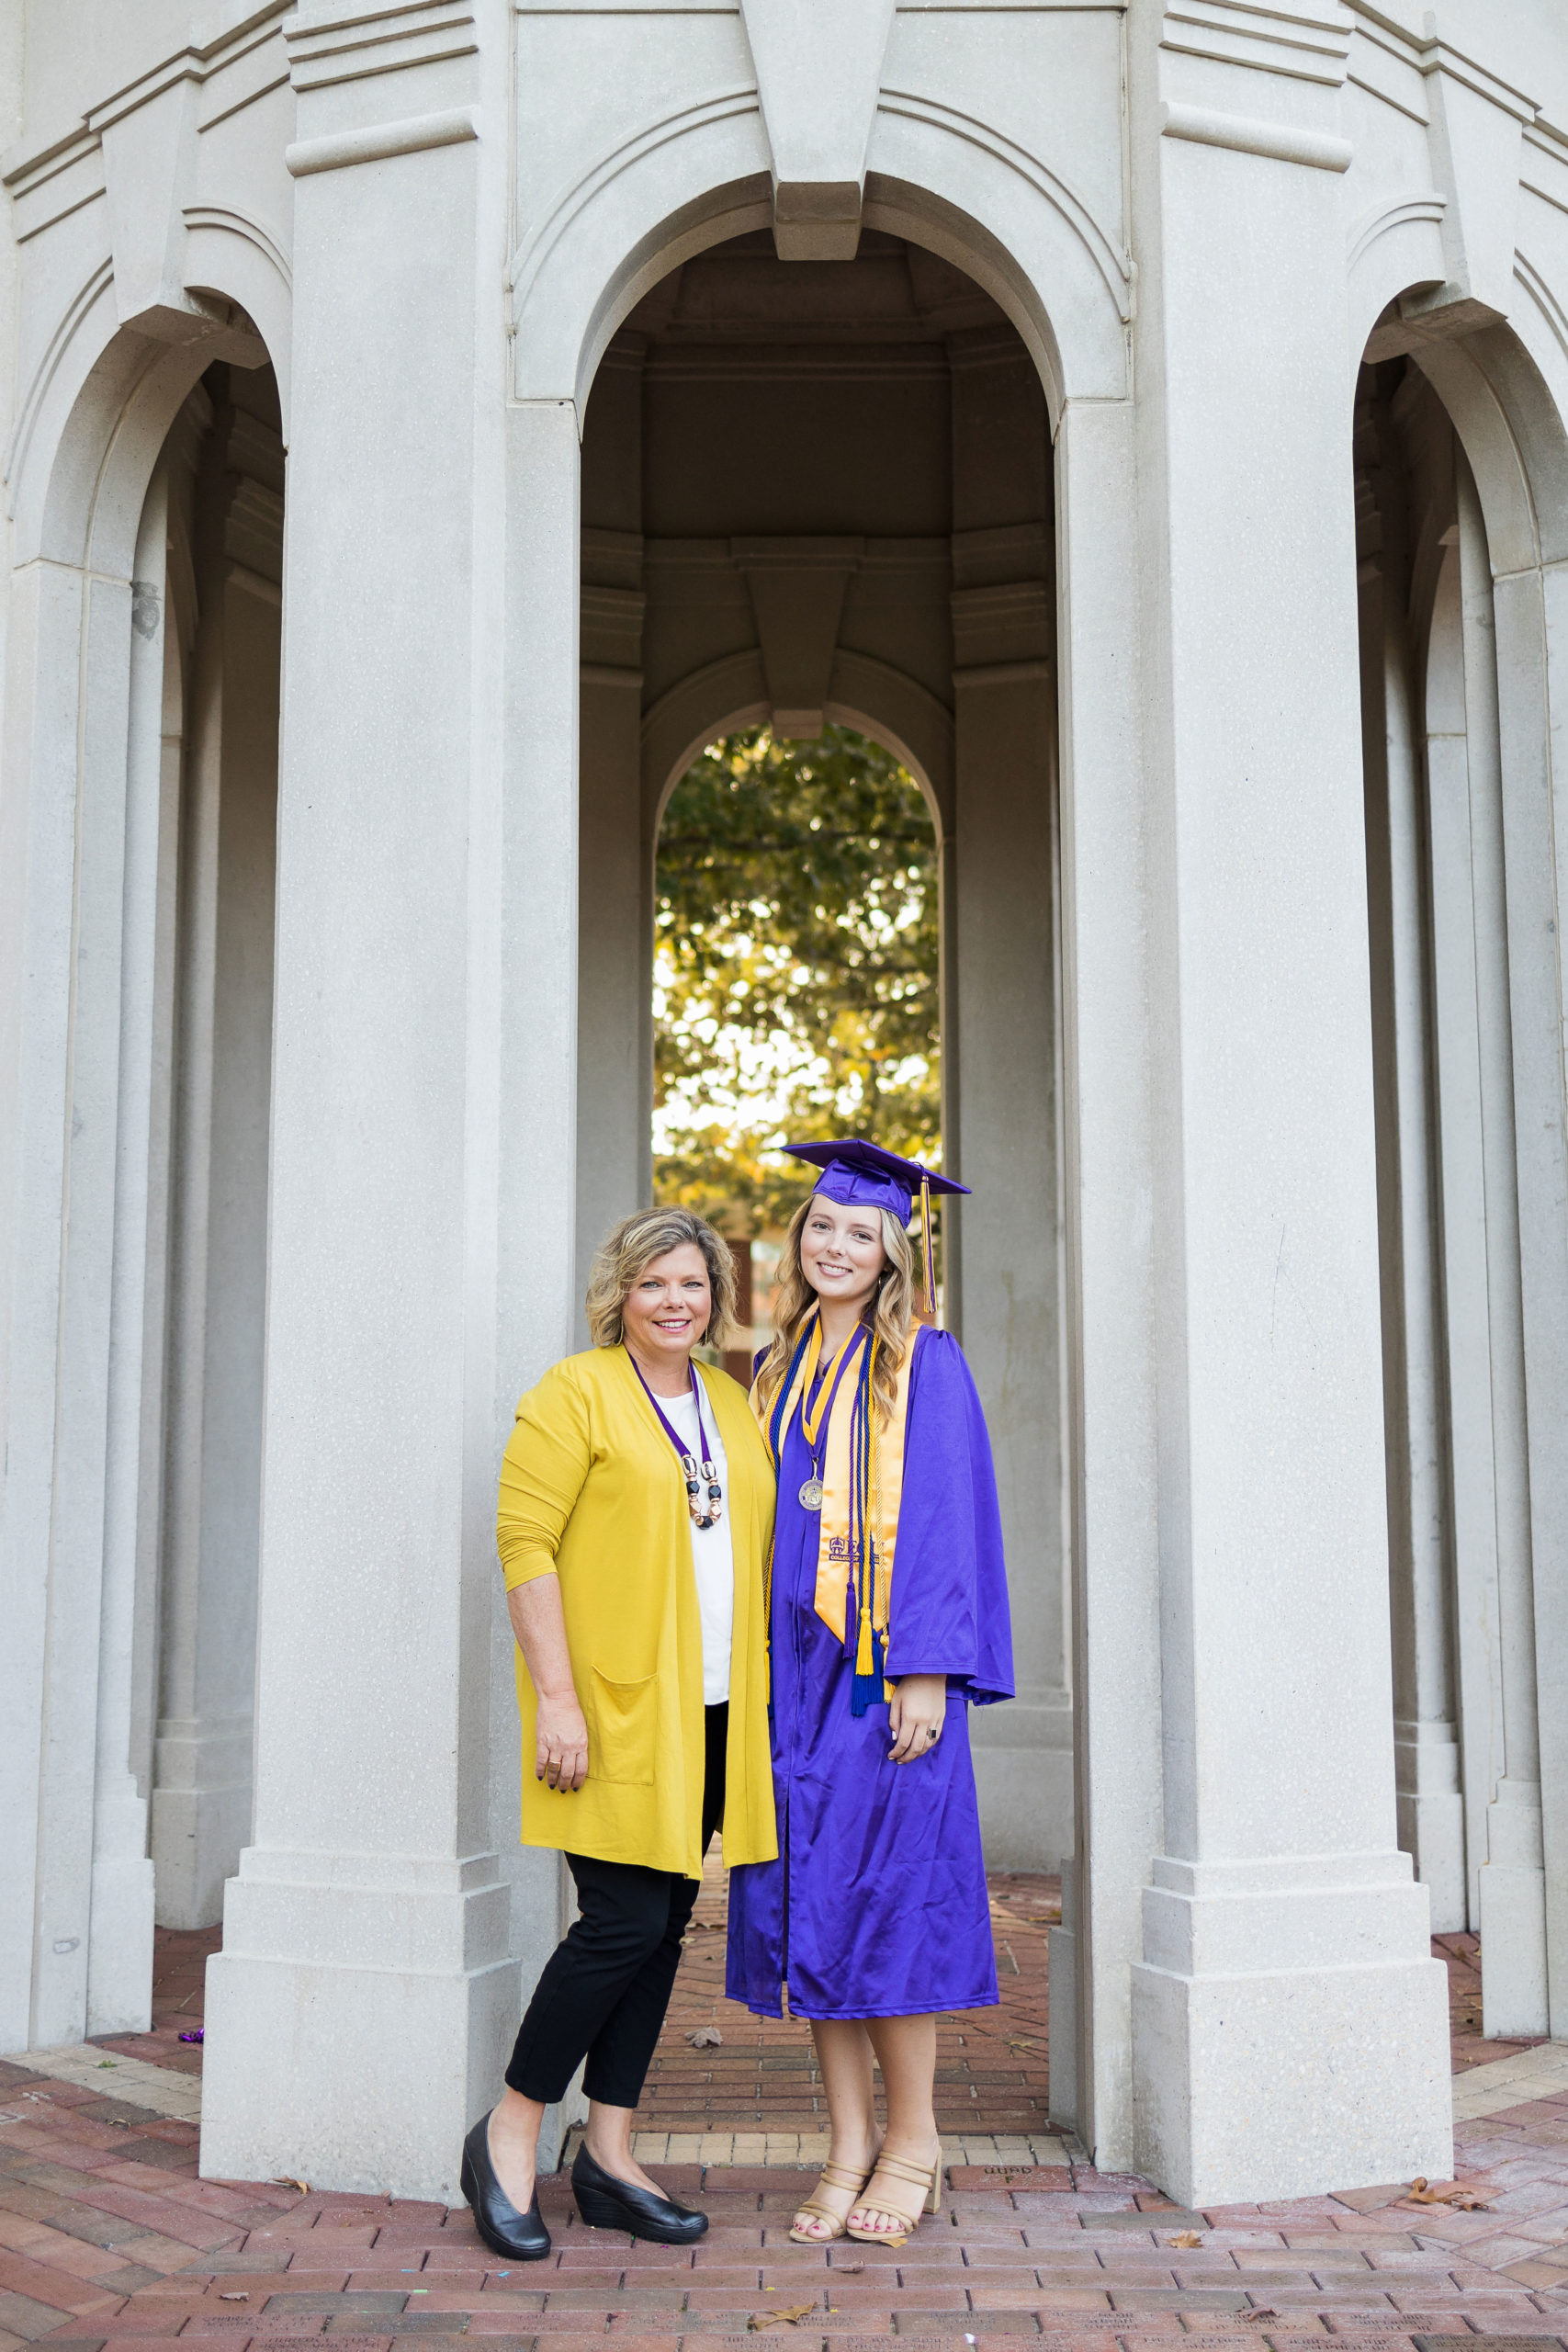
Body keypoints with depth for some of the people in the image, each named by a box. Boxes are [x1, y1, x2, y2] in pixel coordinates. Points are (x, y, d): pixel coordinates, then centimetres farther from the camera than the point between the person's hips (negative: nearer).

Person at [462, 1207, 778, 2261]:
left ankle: (611, 2155, 19)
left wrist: (761, 1691, 13)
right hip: (612, 1707, -6)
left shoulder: (734, 1406, 15)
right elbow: (525, 1541, -11)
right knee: (625, 1922, -10)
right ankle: (508, 2134, 9)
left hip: (710, 1713, 7)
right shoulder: (576, 1392, -5)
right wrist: (556, 1699, -17)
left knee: (663, 1926, 8)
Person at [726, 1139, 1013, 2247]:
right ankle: (852, 2146, 14)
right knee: (802, 1902, 5)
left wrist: (926, 1670, -16)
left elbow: (947, 1517, -9)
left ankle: (913, 2139, 12)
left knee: (885, 1892, -3)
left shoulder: (924, 1364, -3)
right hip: (791, 1665, 6)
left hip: (883, 1669, -6)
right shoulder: (780, 1369, 14)